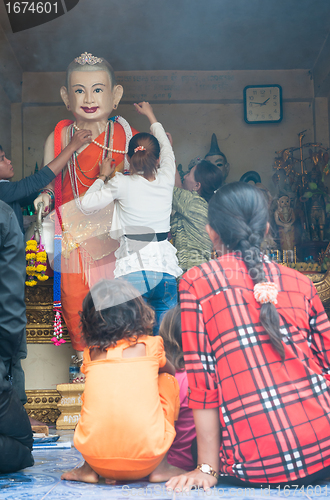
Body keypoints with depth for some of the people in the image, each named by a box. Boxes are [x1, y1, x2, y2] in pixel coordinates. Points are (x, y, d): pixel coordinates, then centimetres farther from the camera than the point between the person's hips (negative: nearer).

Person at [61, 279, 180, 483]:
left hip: (96, 457, 3)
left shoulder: (90, 353, 12)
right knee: (167, 380, 22)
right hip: (146, 461, -2)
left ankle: (89, 469, 20)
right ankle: (160, 466, 17)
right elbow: (171, 370, 33)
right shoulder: (151, 345, 8)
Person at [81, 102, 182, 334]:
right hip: (166, 267, 3)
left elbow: (87, 203, 0)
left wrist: (102, 176, 15)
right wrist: (151, 116, 37)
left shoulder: (122, 183, -5)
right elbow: (167, 148, 24)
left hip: (134, 269, -3)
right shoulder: (166, 180, 5)